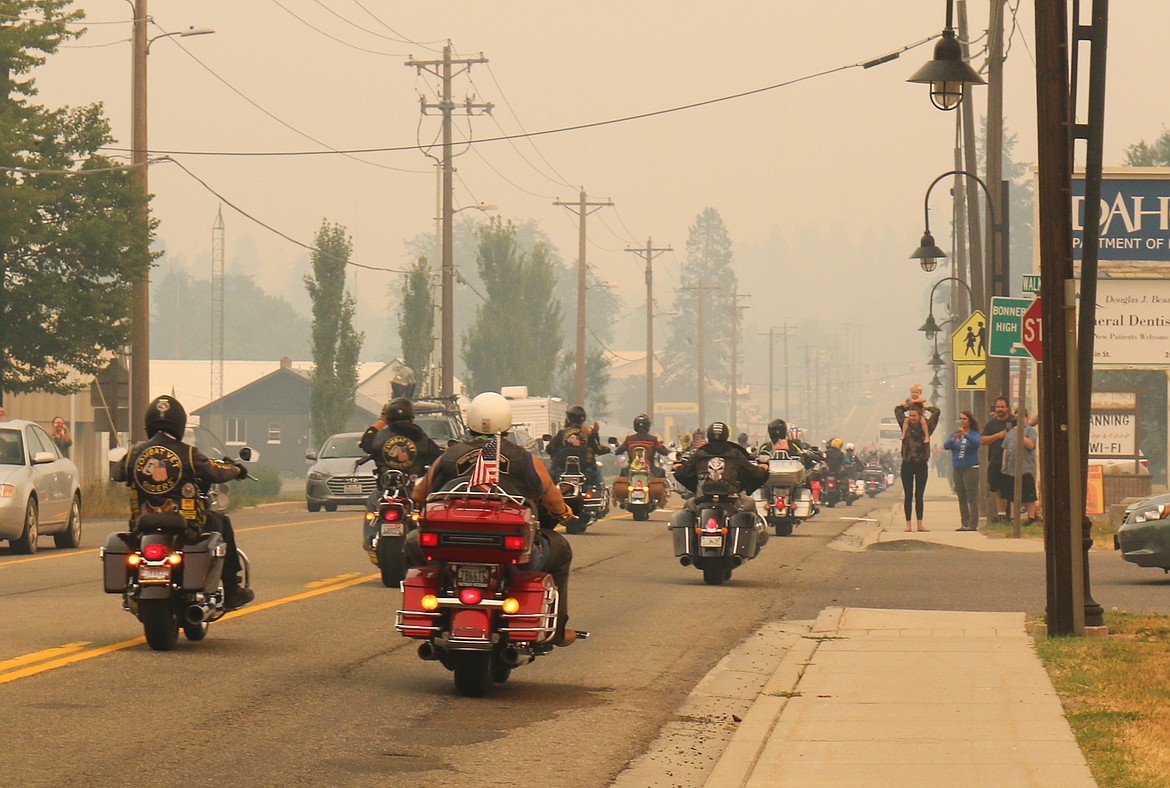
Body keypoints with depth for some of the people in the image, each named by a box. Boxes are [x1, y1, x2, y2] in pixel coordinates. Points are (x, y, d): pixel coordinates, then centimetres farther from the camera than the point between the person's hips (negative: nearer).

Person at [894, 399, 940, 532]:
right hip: (907, 464, 1)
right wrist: (910, 405, 17)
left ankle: (920, 524, 5)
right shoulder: (905, 425, 5)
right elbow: (898, 409, 15)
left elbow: (936, 412, 0)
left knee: (919, 496, 4)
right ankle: (908, 524, 4)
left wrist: (924, 408, 13)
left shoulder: (926, 426, 1)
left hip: (921, 465, -1)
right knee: (908, 495, 3)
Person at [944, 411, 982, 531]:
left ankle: (973, 524, -8)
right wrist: (953, 439, -23)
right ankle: (965, 524, 12)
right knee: (961, 498, 8)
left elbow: (976, 443, -21)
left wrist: (965, 435, -35)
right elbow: (946, 446, -4)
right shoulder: (954, 434, 10)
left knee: (972, 498, -7)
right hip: (957, 469, 5)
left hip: (970, 468, -5)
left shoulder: (974, 434, -1)